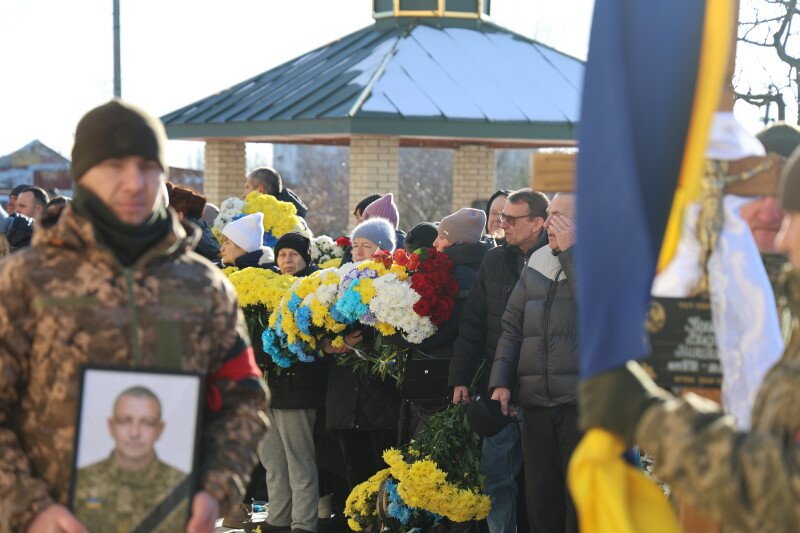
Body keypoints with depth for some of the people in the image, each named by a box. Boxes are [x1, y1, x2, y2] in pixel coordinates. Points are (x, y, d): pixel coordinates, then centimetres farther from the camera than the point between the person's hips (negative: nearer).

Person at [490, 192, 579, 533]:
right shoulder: (537, 263, 15)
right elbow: (512, 326, 15)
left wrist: (571, 251, -14)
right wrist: (500, 382, 5)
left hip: (584, 402, -5)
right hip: (536, 402, 5)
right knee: (540, 499, 9)